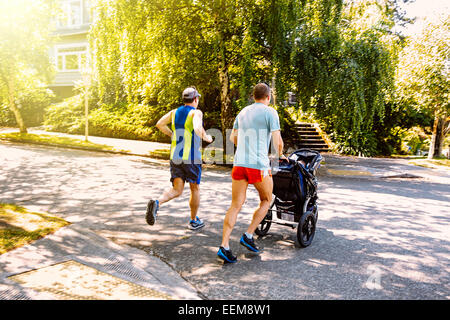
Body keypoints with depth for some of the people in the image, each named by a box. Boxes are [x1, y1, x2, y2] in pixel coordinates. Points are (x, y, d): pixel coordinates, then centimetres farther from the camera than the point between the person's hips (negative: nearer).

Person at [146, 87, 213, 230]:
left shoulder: (175, 111, 11)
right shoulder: (196, 112, -8)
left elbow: (159, 124, 9)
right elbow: (197, 128, -26)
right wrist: (206, 138, -6)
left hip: (175, 157, 5)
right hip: (191, 158, -5)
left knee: (176, 190, 5)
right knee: (195, 189, 14)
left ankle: (157, 203, -25)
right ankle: (193, 221, 26)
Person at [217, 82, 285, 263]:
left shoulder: (243, 112, 17)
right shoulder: (270, 112, -1)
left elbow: (233, 138, 24)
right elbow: (277, 141, -7)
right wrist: (280, 155, 13)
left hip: (239, 162, 5)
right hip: (259, 165, -5)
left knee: (236, 206, 5)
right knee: (266, 201, 17)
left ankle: (224, 246, -1)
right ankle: (248, 236, 10)